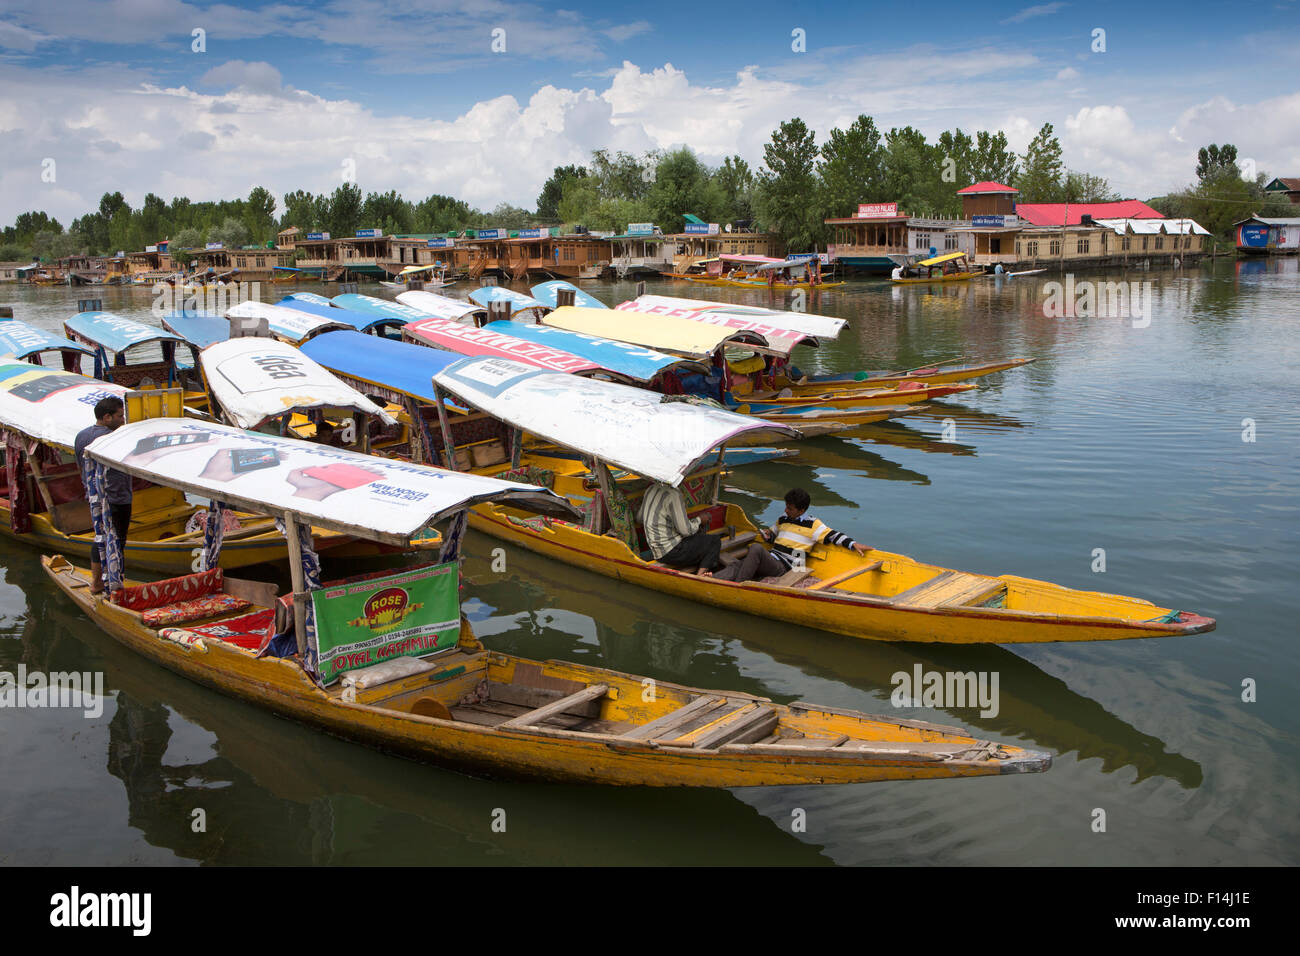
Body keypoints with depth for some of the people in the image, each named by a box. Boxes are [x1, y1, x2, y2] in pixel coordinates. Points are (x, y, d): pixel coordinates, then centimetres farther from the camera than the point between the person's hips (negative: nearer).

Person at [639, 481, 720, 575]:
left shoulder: (650, 489, 5)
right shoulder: (674, 495, -22)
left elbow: (640, 519, 16)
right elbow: (686, 530, -18)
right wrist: (699, 520, 3)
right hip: (671, 552, -9)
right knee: (715, 542, 2)